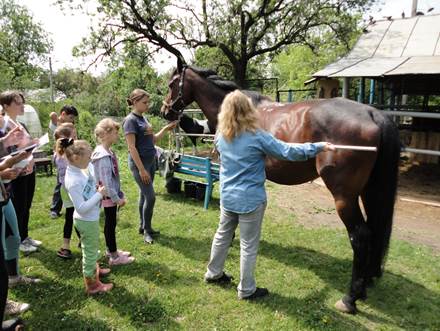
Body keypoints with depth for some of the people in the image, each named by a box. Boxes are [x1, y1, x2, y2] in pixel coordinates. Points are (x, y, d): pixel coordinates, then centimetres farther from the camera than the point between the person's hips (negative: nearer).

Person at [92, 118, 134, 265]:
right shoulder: (104, 156, -23)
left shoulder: (106, 152, 7)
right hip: (109, 196, -9)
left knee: (110, 223, 19)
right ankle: (114, 257, 14)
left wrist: (119, 194, 16)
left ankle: (111, 250, 34)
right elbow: (106, 181, -25)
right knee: (111, 224, 2)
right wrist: (117, 198, -19)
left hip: (111, 195, 9)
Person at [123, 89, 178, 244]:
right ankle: (147, 230, 10)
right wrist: (141, 169, -20)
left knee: (144, 195, 14)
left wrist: (166, 128, 8)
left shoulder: (143, 118, 11)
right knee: (150, 196, -6)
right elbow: (132, 147, -18)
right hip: (139, 163, -8)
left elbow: (153, 139, 19)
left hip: (151, 161, 8)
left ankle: (143, 226, 26)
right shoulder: (130, 120, -14)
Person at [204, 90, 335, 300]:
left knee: (222, 235, 23)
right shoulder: (257, 137, -19)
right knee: (249, 245, 7)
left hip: (227, 196, 6)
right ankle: (246, 289, 21)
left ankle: (213, 273, 39)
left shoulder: (221, 136, -1)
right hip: (250, 199, -6)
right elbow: (287, 151, -17)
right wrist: (319, 147, -9)